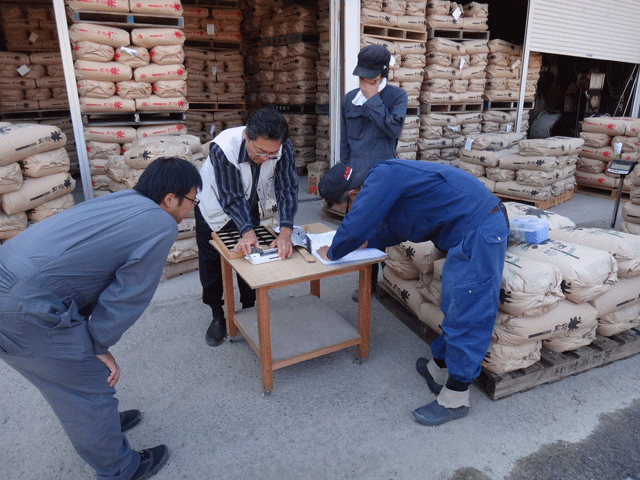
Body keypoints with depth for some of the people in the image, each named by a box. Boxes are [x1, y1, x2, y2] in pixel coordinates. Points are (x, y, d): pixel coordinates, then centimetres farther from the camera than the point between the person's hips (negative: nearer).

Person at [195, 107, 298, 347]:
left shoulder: (283, 148, -31)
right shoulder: (223, 148, -40)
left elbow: (287, 189, -30)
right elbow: (232, 198, -35)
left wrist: (285, 232, -44)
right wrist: (247, 232, -49)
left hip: (250, 209, 3)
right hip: (216, 209, -2)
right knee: (212, 264, 7)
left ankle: (251, 311, 31)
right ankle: (218, 316, 27)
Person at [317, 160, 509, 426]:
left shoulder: (382, 177, -16)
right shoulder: (388, 176, 15)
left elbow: (354, 226, -16)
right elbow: (395, 227, 30)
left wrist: (332, 252, 2)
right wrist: (367, 241, 30)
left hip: (477, 231, -10)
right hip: (478, 227, 10)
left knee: (466, 313, -3)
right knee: (454, 306, 18)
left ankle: (455, 398, 10)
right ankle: (439, 368, 33)